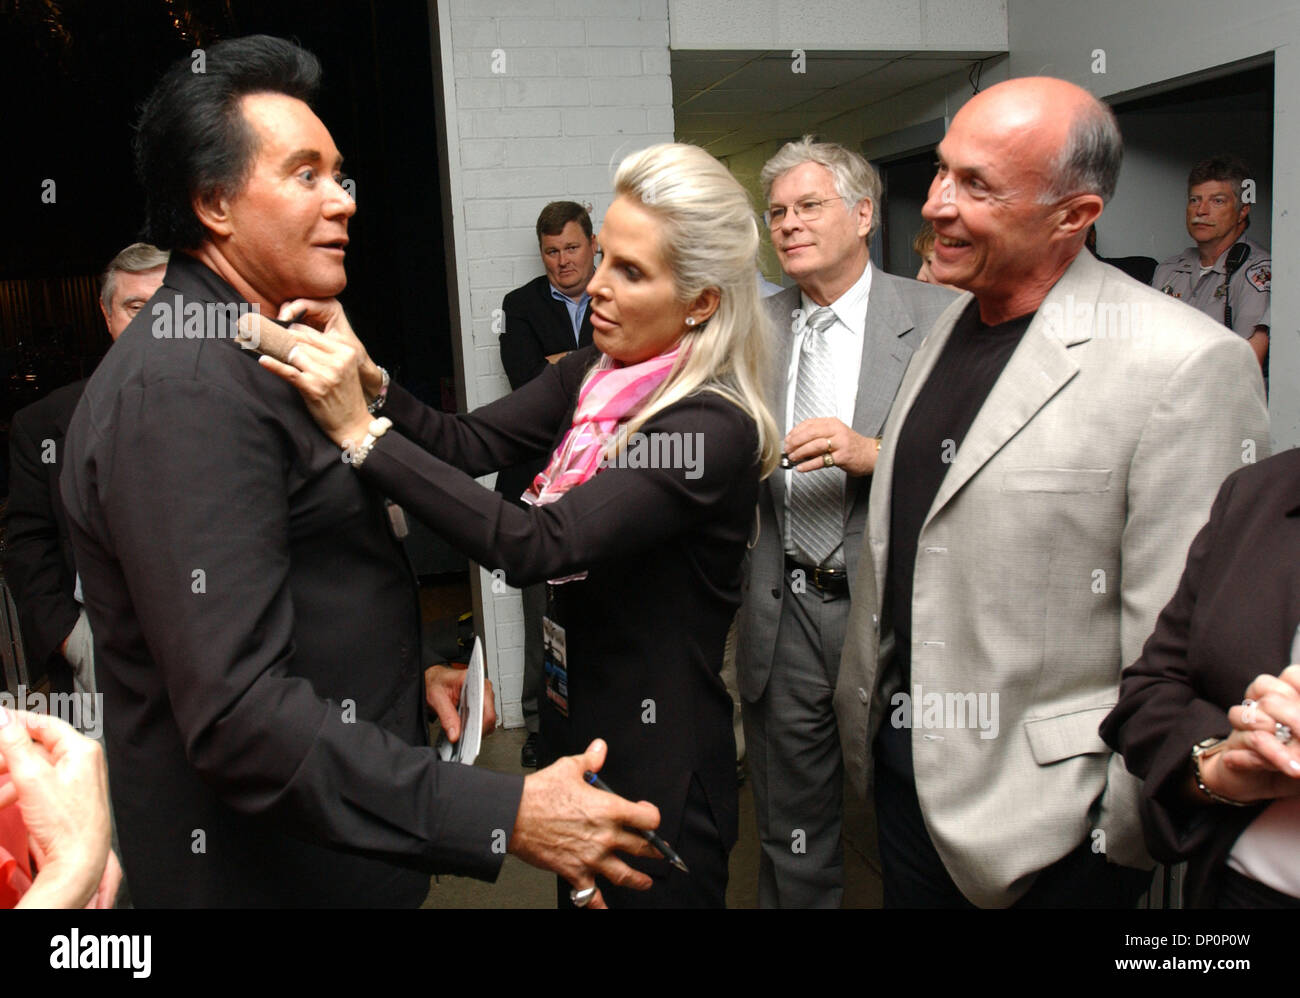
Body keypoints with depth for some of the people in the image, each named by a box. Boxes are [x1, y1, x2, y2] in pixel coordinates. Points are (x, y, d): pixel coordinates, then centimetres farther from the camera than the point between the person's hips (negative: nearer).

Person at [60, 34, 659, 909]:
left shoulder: (248, 355, 10)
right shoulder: (183, 388, -25)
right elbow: (239, 712, -31)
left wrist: (403, 669, 6)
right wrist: (505, 818, -32)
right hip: (270, 870, -9)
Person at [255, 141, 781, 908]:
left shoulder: (712, 429, -25)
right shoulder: (595, 373, -1)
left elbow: (536, 547, -33)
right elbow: (472, 443, -2)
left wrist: (361, 432, -33)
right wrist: (371, 380, -19)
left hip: (658, 765, -7)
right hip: (576, 721, 7)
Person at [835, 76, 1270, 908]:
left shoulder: (1188, 366, -20)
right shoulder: (947, 330, 5)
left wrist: (1127, 836, -11)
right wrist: (866, 711, 14)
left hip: (1044, 814, -6)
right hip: (908, 767, 7)